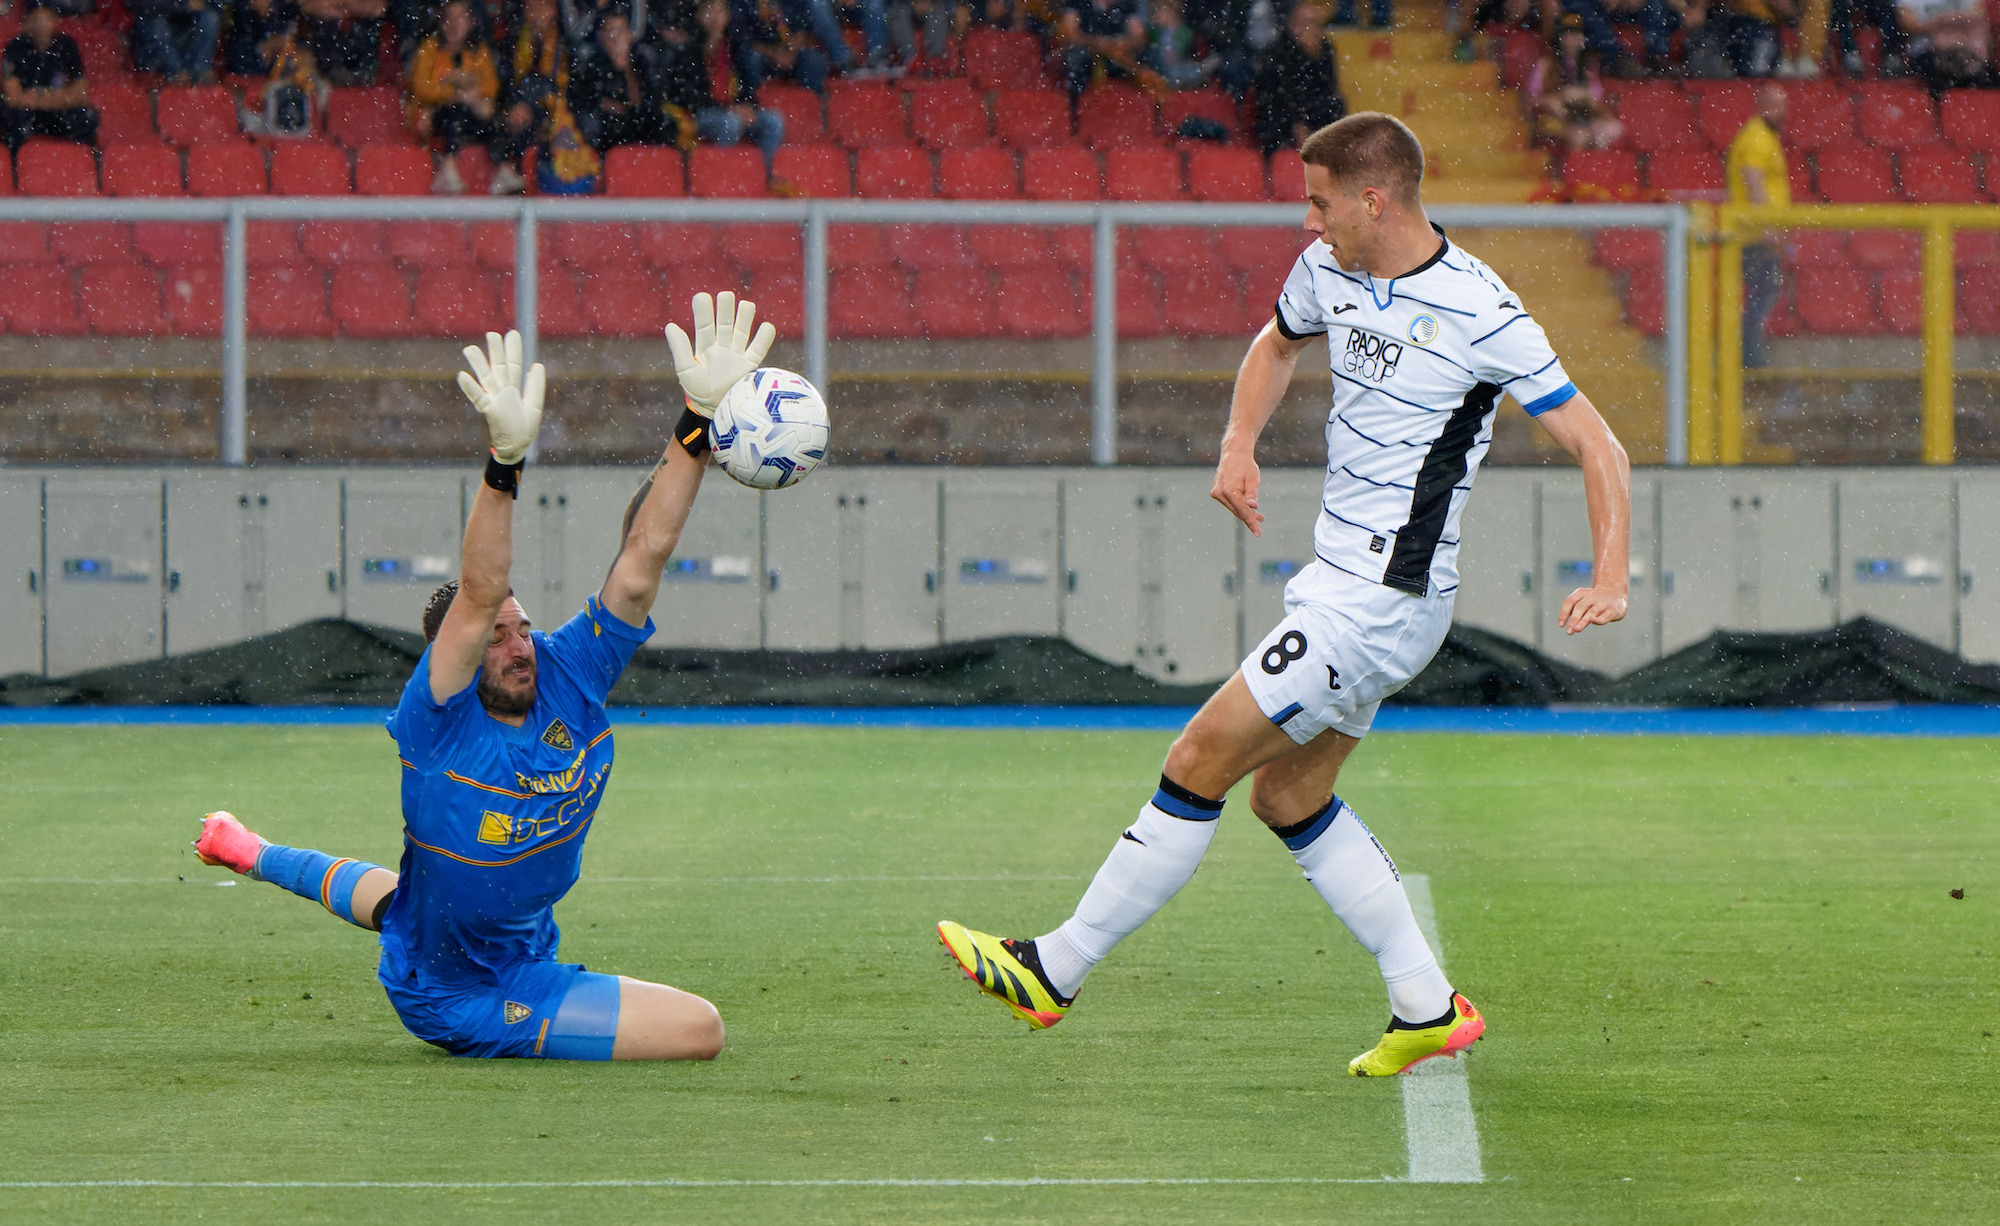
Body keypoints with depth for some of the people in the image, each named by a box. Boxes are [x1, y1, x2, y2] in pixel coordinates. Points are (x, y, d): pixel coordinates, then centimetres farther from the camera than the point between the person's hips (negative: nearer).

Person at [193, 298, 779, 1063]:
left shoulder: (569, 678, -12)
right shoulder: (440, 720, -27)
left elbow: (643, 555, -19)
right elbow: (478, 595, -44)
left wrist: (700, 418, -30)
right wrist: (506, 461, -58)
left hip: (525, 947, 7)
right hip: (457, 1000, -7)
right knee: (698, 1030, -13)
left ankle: (249, 855, 60)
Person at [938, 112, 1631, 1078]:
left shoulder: (1480, 314, -17)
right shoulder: (1327, 271, 5)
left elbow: (1595, 444, -13)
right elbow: (1278, 344, 28)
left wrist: (1609, 579, -26)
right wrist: (1240, 442, 8)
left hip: (1380, 600, -9)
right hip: (1338, 583, 9)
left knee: (1199, 763, -7)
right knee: (1286, 797, 14)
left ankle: (1053, 972, 0)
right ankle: (1426, 1008, 18)